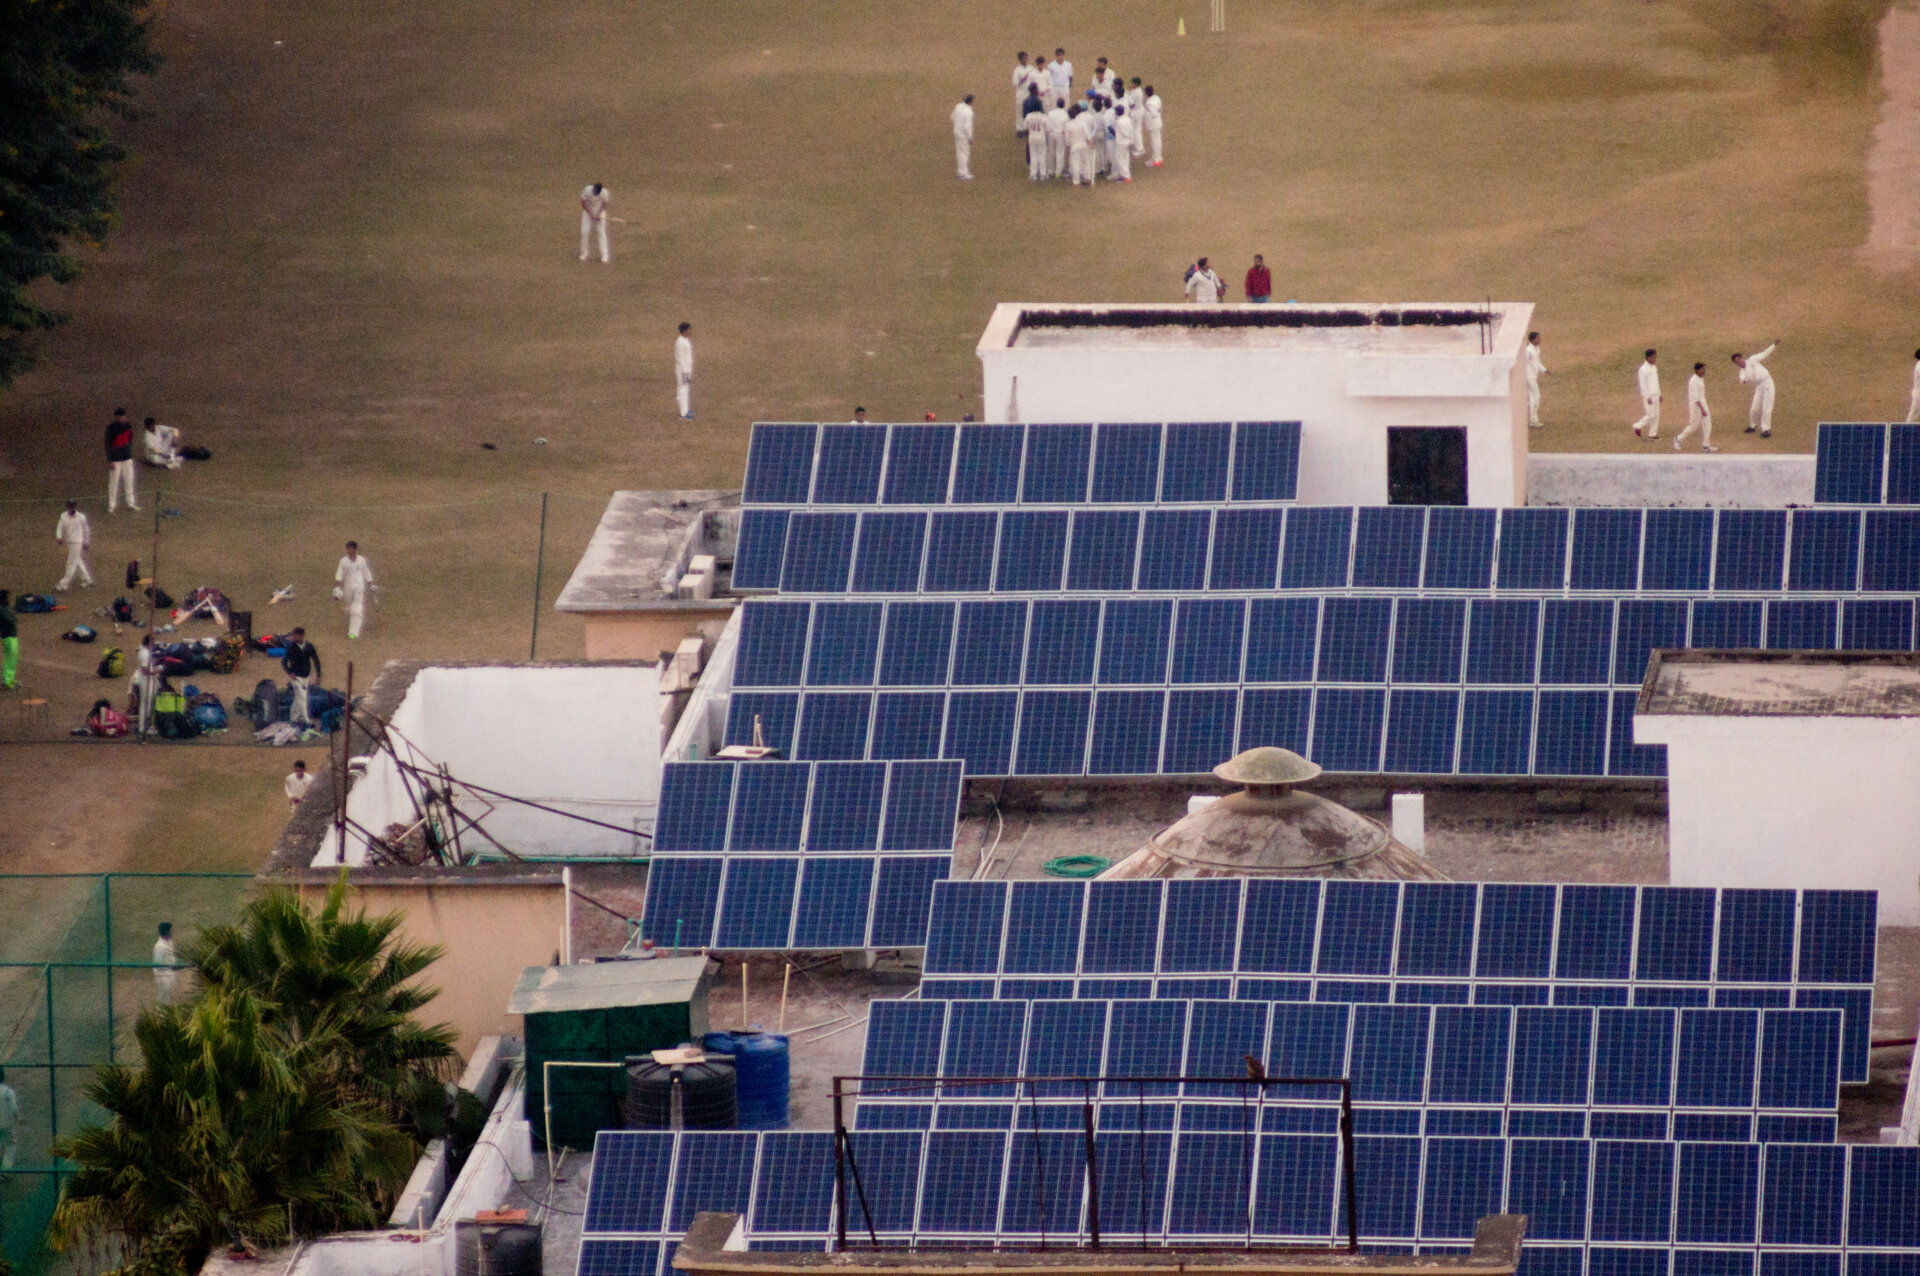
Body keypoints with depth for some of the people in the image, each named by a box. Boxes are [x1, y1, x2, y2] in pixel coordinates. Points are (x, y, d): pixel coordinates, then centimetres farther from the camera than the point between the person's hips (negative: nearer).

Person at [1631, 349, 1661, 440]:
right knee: (1651, 415, -6)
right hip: (1648, 396, -8)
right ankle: (1638, 427, 13)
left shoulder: (1654, 367, 11)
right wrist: (1648, 397, -19)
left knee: (1656, 415, 6)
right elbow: (1643, 384, -16)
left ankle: (1653, 433, 12)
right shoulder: (1643, 369, -15)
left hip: (1655, 395, 8)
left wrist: (1659, 394, 18)